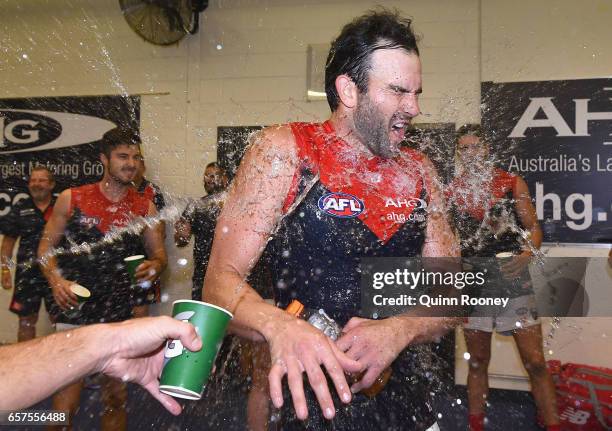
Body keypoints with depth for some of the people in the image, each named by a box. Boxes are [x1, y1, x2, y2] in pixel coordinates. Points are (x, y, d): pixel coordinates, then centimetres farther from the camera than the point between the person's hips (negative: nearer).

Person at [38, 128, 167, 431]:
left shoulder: (144, 207, 4)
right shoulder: (71, 199, 0)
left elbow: (158, 252, 9)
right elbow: (45, 248, 4)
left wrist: (155, 265, -14)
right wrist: (56, 281, -14)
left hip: (120, 315, 2)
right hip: (75, 312, -2)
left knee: (116, 398, 14)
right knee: (65, 403, -3)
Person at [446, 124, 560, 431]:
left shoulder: (513, 183, 1)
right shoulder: (450, 192, 3)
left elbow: (534, 228, 1)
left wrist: (527, 254, -17)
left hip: (513, 280, -1)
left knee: (536, 363, 0)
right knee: (478, 362, 12)